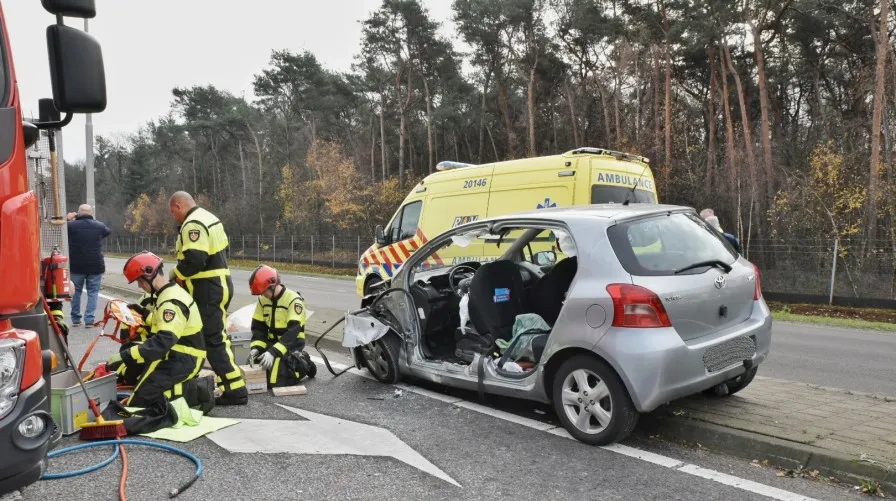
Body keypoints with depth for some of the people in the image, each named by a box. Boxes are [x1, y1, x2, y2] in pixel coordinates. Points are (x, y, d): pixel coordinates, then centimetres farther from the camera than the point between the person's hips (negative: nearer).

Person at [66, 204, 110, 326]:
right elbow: (108, 231, 20)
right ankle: (89, 319, -1)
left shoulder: (71, 225, -7)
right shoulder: (99, 226, -1)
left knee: (76, 292, 14)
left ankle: (75, 319, 19)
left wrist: (68, 219, 19)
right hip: (95, 266, 0)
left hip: (76, 266, 0)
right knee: (93, 292, 6)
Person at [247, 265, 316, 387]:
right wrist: (255, 347, -11)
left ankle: (303, 365, 7)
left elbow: (293, 332, -27)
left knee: (275, 382, -20)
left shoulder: (294, 300, -20)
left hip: (292, 344, -7)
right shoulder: (263, 300, 2)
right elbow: (258, 326, 6)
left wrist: (273, 352, -35)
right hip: (272, 342, 7)